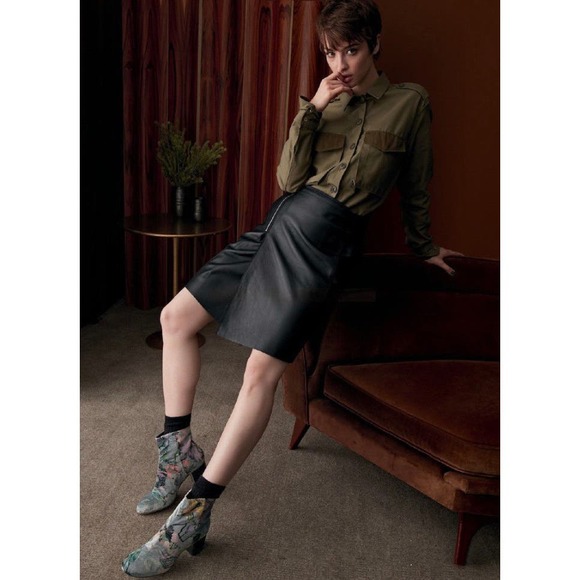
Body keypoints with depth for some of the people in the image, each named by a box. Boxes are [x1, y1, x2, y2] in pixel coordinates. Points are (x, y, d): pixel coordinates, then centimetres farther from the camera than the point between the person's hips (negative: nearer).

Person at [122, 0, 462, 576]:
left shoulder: (411, 101, 7)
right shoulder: (327, 102, 18)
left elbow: (415, 188, 16)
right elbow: (288, 178, 6)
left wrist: (423, 248, 24)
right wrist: (311, 110, -2)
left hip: (325, 232, -6)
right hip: (280, 220, 6)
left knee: (262, 370, -17)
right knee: (176, 316, 1)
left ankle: (194, 514, -11)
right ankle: (180, 448, 10)